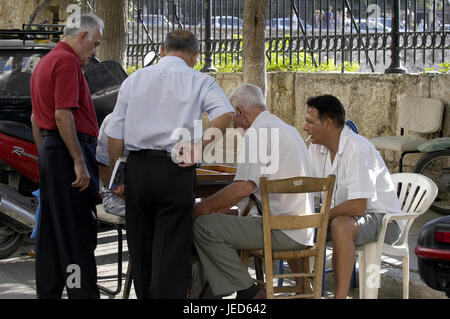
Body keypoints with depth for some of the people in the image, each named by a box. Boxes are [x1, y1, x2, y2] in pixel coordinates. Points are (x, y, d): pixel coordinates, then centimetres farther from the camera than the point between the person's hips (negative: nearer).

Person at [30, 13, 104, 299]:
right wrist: (79, 163, -20)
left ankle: (48, 292, 16)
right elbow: (63, 115, -21)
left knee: (50, 231, 11)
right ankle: (83, 292, -7)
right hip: (69, 150, -10)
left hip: (49, 150, 10)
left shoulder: (44, 63, 20)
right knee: (78, 232, -8)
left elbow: (35, 118, 24)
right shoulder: (67, 61, -12)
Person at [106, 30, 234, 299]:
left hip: (136, 168, 4)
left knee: (140, 246, 15)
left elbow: (115, 136, 10)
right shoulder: (200, 82, 3)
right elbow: (225, 114, -17)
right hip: (176, 170, -3)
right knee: (172, 250, -1)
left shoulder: (133, 80, 13)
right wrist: (198, 146, -10)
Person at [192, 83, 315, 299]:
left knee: (204, 226, -15)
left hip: (282, 231, -10)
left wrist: (200, 208, -12)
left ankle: (249, 293, -9)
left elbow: (244, 187, -22)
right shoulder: (288, 129, 20)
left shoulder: (257, 132, -11)